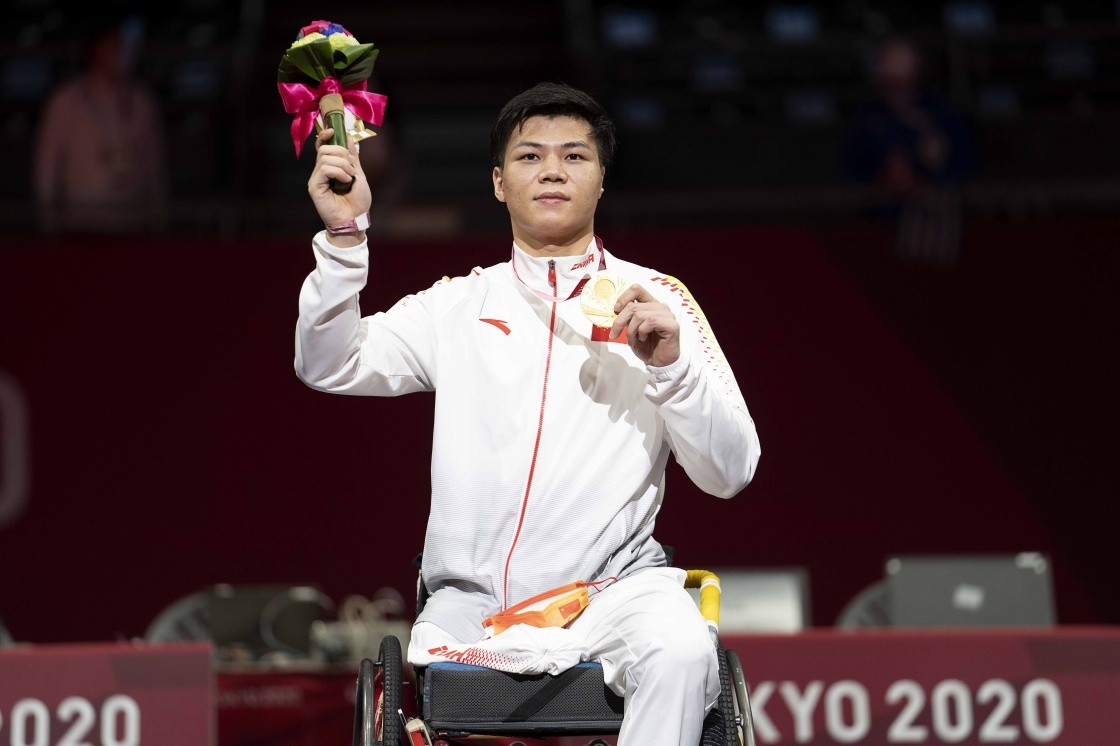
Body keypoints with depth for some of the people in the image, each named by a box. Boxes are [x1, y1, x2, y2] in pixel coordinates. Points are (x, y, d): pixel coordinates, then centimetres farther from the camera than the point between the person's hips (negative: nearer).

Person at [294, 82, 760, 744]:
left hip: (613, 584, -1)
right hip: (471, 595, 1)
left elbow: (730, 474, 6)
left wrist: (671, 364, -11)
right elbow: (330, 366, 4)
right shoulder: (457, 306, 17)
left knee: (680, 651, -34)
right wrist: (344, 232, -7)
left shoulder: (654, 299, 11)